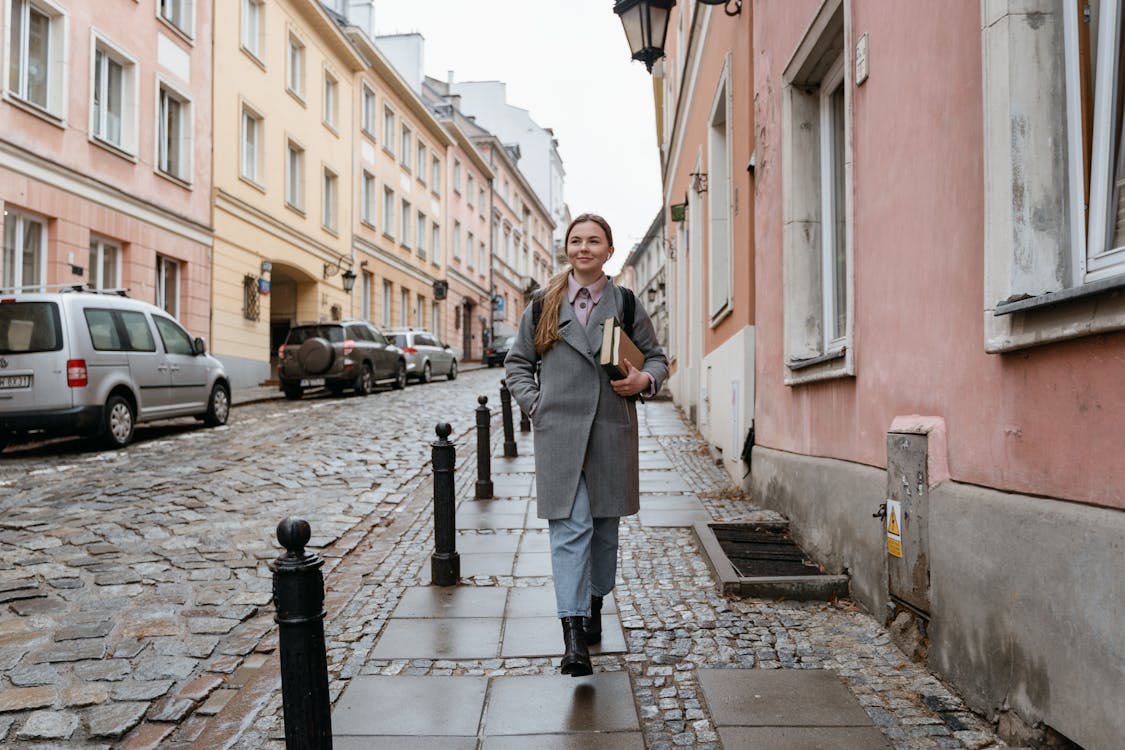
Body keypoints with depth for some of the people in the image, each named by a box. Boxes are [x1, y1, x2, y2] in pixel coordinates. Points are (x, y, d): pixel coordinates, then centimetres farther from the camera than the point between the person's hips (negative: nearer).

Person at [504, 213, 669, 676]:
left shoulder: (626, 305, 7)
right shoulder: (544, 305, 7)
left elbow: (656, 357, 15)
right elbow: (517, 362, 15)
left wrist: (644, 380, -7)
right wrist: (534, 402, 0)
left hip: (612, 432, 2)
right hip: (558, 432, -1)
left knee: (606, 525, 13)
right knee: (569, 528, -9)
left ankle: (594, 603, 36)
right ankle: (573, 635, -10)